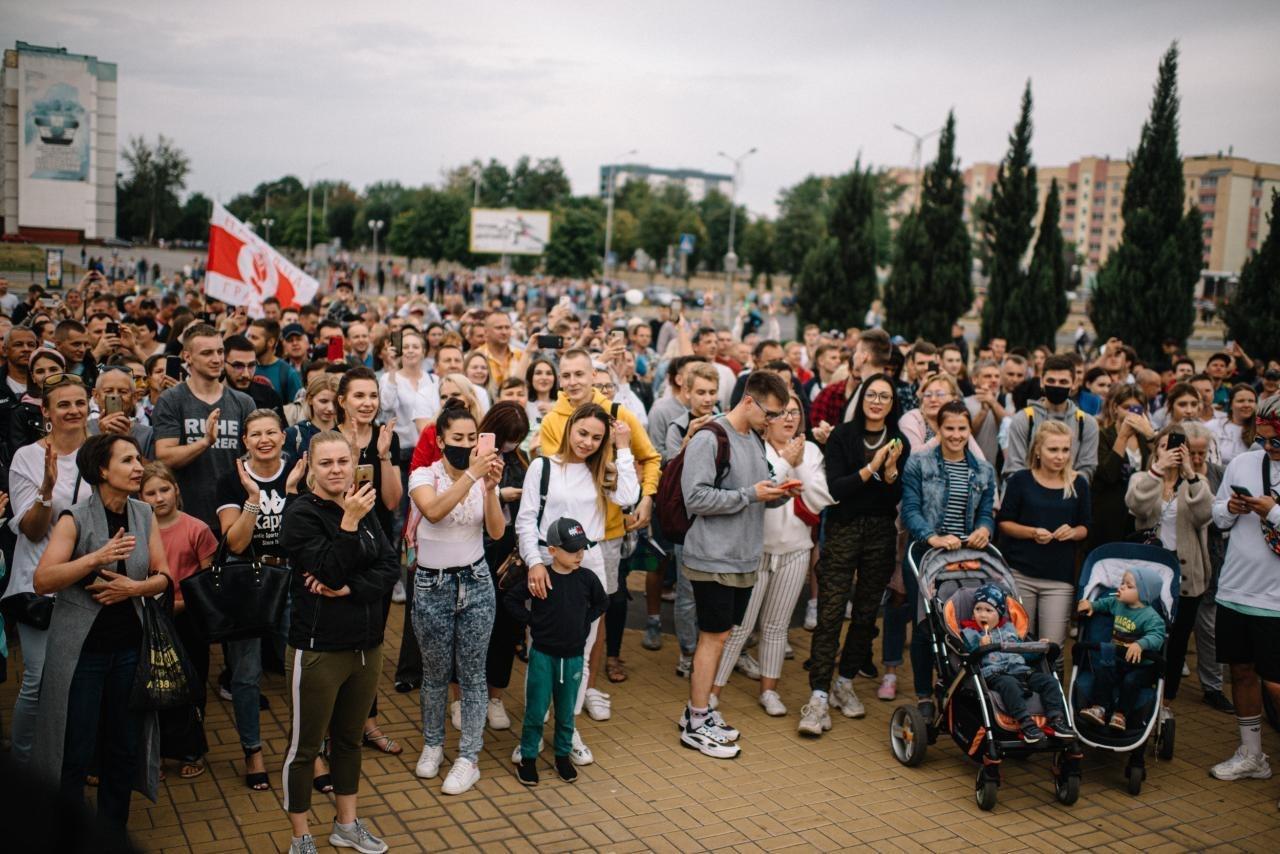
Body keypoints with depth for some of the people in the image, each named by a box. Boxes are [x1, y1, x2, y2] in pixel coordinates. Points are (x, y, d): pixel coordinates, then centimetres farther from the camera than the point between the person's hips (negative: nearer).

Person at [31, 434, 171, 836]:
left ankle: (113, 833, 27)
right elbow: (42, 581, -20)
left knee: (125, 746, 11)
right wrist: (95, 558, -30)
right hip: (83, 648, -4)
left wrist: (134, 587, -16)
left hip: (130, 647, 4)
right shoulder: (75, 520, -9)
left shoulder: (144, 515, 4)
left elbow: (164, 577, 3)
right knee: (75, 753, 2)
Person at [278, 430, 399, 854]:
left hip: (367, 646, 6)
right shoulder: (301, 513, -11)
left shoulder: (363, 508, 5)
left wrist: (349, 588, -17)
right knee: (305, 745, 8)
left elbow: (390, 569, -2)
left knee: (350, 739, 19)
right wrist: (349, 521, -26)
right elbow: (329, 569, -21)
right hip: (318, 649, -5)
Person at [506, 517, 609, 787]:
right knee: (536, 710, 3)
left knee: (566, 712, 14)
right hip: (542, 655, -3)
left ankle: (563, 756, 30)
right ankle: (527, 758, 18)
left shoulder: (587, 579, -4)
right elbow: (511, 600, -4)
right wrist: (531, 620, -8)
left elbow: (602, 603, 14)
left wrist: (585, 622, 3)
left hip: (573, 656, 3)